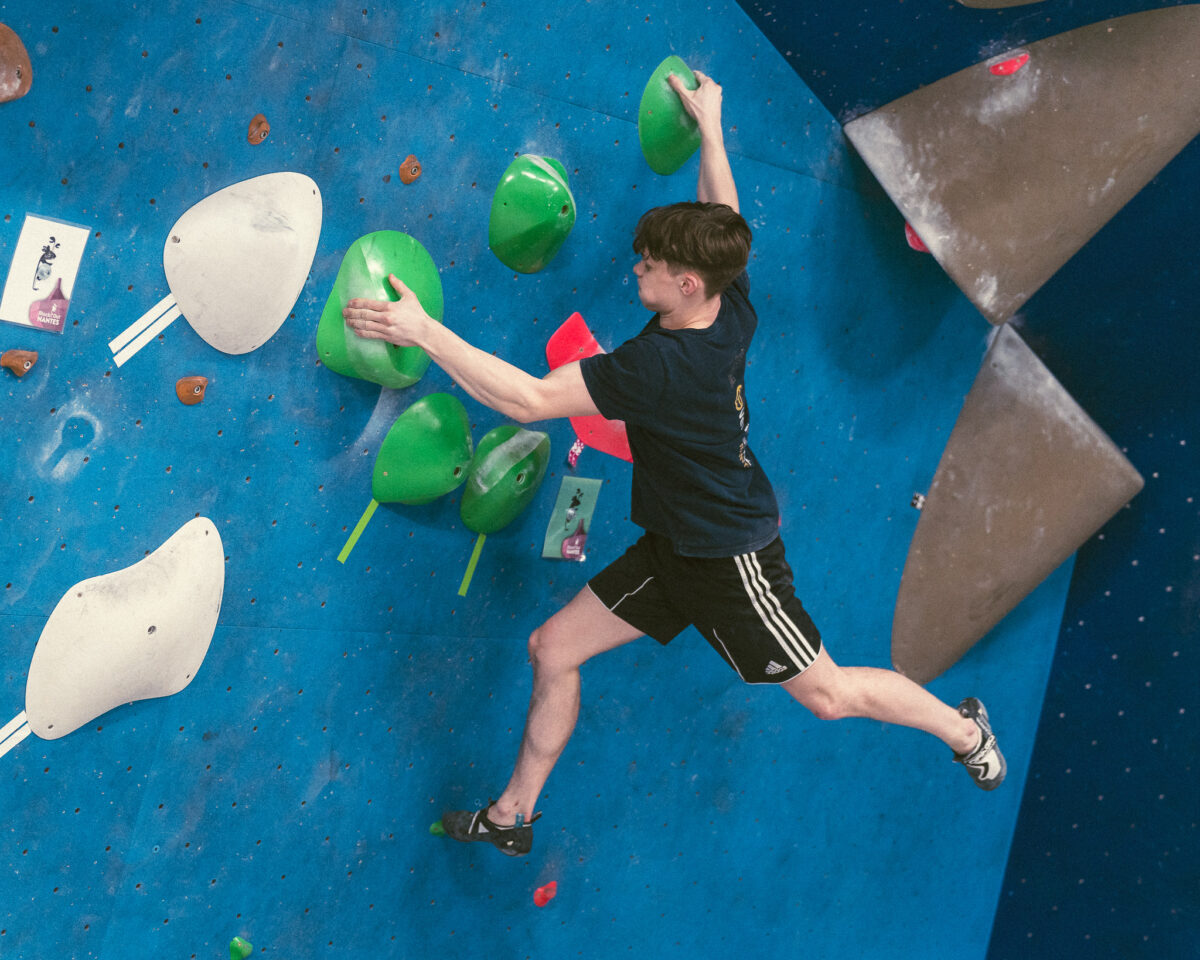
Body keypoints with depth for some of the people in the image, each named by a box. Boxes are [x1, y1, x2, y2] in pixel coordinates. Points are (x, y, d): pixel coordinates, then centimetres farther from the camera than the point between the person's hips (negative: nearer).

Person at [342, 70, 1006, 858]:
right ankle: (514, 815, 22)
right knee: (554, 648, 8)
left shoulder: (663, 366, -34)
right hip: (674, 550, 9)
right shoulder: (732, 306, -10)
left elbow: (529, 399, -38)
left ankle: (963, 728, 35)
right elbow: (721, 217, 10)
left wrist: (423, 331, -38)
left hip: (730, 563, -9)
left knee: (827, 693, 9)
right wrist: (709, 124, 23)